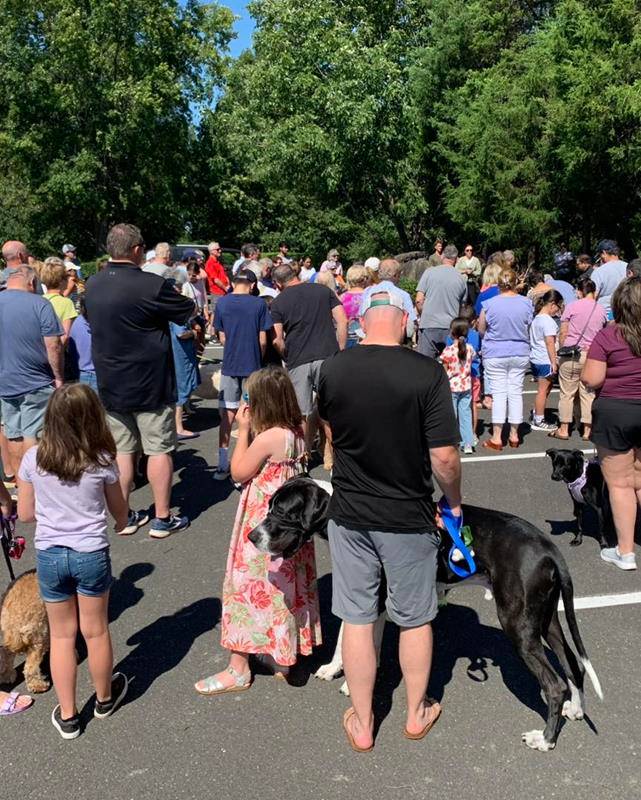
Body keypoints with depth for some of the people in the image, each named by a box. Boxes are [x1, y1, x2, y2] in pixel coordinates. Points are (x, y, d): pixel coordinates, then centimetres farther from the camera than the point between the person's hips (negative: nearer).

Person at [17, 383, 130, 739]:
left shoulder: (33, 459, -9)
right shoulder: (102, 462, -13)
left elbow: (25, 514, 1)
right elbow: (121, 514, 1)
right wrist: (121, 523, 23)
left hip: (49, 555, 1)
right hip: (91, 555, -1)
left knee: (62, 635, 16)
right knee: (96, 631, 17)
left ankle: (67, 716, 27)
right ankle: (105, 698, 38)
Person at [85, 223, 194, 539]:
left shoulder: (92, 286, 2)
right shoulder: (151, 285, -18)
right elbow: (187, 311, -6)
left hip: (110, 384, 6)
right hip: (150, 385, -6)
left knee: (121, 450, 13)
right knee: (159, 450, 5)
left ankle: (124, 517, 21)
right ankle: (162, 519, 12)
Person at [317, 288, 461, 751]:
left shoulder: (332, 370, -7)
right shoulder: (428, 374, -18)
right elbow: (444, 456, -17)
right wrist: (455, 502, 1)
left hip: (349, 515, 2)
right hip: (409, 519, -2)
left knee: (357, 619, 14)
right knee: (415, 619, 17)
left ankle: (362, 724, 29)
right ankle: (417, 714, 37)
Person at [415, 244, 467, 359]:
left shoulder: (429, 272, -1)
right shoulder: (461, 279, 5)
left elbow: (419, 300, -4)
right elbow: (462, 306, 14)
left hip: (429, 325, -2)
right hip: (451, 327, 2)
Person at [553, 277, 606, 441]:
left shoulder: (571, 307, -5)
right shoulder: (601, 310, 5)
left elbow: (563, 332, -5)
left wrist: (562, 350, 8)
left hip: (571, 355, -3)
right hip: (592, 355, 3)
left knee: (567, 393, 5)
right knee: (588, 393, 8)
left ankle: (564, 429, 11)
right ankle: (587, 430, 11)